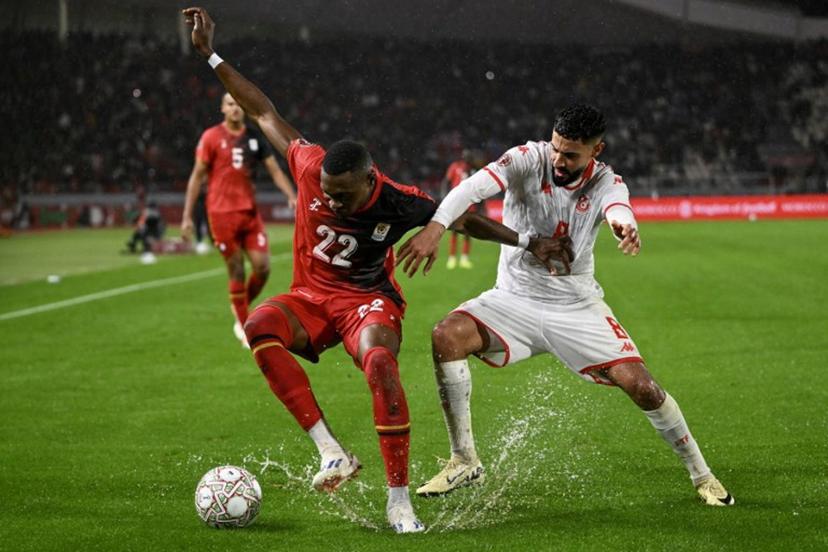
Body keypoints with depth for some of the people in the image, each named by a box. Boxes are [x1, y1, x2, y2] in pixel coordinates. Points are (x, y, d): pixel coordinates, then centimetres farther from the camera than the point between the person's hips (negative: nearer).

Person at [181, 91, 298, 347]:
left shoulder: (255, 138, 9)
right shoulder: (211, 137, -1)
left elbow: (275, 171, 10)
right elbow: (197, 176, 1)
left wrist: (292, 196, -8)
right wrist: (187, 216, -2)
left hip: (250, 211, 4)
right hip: (222, 213, -4)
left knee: (262, 267, -6)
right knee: (237, 271, -3)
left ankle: (241, 310, 20)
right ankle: (244, 328, 7)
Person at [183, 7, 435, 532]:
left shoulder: (398, 204, -21)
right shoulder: (310, 167, -15)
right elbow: (264, 112, -2)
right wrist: (211, 55, -1)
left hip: (369, 301, -3)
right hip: (311, 297, 3)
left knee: (380, 360, -38)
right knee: (260, 326, -33)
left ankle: (399, 499, -30)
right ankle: (331, 449, -33)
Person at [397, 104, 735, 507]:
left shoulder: (605, 182, -11)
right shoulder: (528, 159, -14)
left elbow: (618, 209, -35)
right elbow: (474, 187, -30)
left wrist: (625, 225, -61)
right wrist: (435, 228, -49)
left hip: (578, 308, 0)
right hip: (515, 298, 0)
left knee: (639, 384, -13)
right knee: (446, 336, -26)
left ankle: (701, 474, 12)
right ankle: (464, 462, -13)